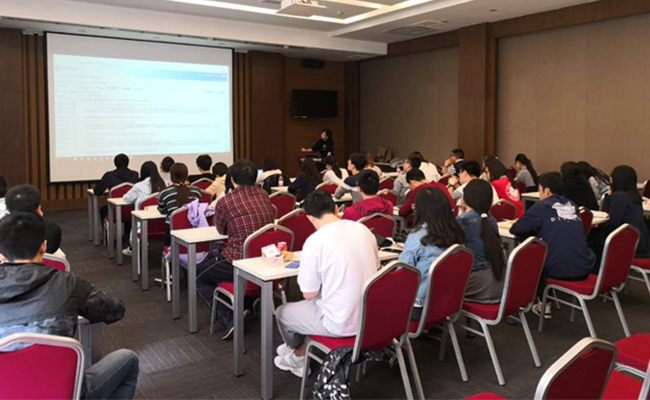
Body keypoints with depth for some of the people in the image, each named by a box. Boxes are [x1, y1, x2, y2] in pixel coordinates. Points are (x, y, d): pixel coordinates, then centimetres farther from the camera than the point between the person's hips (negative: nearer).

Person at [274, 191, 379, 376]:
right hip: (370, 315, 6)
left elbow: (309, 294, -12)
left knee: (282, 312, 22)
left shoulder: (315, 241, -19)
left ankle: (298, 357, 48)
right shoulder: (363, 229, -1)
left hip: (341, 324, -6)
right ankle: (298, 347, 43)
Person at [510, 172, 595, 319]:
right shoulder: (572, 206, 12)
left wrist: (536, 232, 17)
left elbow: (515, 229, 1)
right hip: (584, 269, 5)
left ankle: (545, 305, 24)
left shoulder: (542, 207, -3)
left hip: (558, 270, -5)